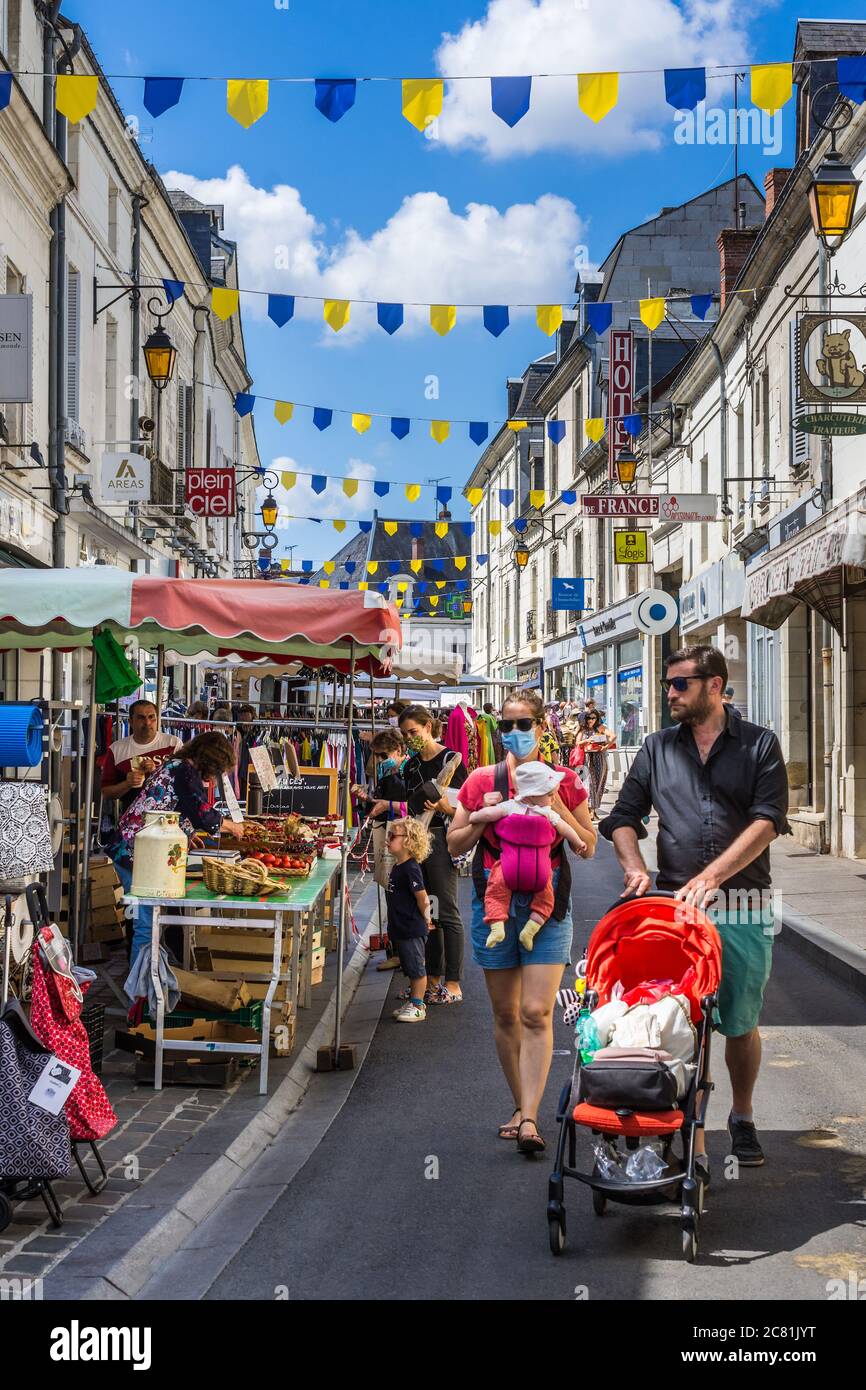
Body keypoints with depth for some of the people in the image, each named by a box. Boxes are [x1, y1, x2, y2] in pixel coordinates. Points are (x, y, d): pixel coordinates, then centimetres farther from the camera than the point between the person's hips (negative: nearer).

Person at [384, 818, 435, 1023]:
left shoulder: (410, 869, -20)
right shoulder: (398, 867, 10)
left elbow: (422, 897, -19)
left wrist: (425, 918, -6)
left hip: (413, 929, -10)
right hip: (402, 929, 10)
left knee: (416, 968, 0)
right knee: (409, 968, 18)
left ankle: (418, 1006, 7)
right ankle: (412, 1002, 27)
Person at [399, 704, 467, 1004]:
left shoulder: (450, 760, -6)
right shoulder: (411, 765, 15)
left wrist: (445, 807, -26)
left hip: (440, 839, -7)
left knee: (446, 912, -5)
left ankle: (453, 984, -1)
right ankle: (433, 977, 16)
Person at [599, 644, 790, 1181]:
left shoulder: (759, 745, 3)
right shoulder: (659, 748, 11)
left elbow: (768, 820, -8)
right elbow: (624, 817, 13)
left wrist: (710, 876, -18)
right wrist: (636, 868, -7)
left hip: (744, 906, -1)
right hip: (676, 905, 1)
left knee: (741, 1024, 9)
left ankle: (743, 1118, 33)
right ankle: (693, 1149, 4)